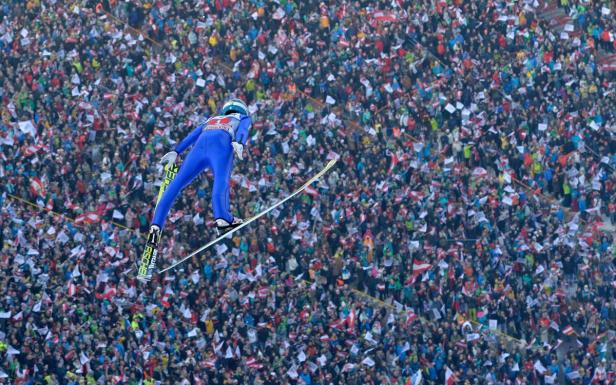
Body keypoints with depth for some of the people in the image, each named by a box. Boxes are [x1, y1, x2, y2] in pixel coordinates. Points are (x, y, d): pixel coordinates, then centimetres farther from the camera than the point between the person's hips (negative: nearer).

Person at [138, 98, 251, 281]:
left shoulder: (210, 120, 44)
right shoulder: (243, 118, 34)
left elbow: (192, 135, 27)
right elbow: (243, 130, 10)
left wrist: (176, 152, 15)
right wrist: (238, 143, -10)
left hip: (200, 146, 3)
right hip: (221, 144, -3)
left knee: (176, 184, -3)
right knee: (221, 181, -26)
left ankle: (156, 226, -18)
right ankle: (222, 218, -53)